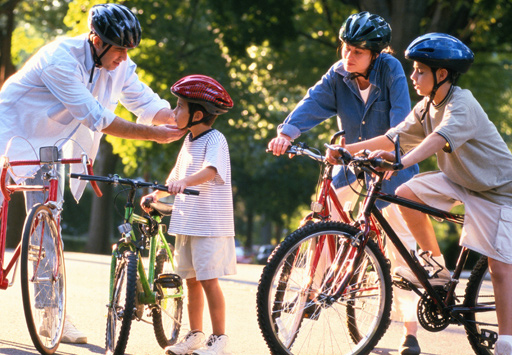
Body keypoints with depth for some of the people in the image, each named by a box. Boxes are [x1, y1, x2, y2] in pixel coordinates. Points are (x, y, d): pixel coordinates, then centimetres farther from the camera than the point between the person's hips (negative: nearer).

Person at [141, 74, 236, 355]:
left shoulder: (215, 139, -11)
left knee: (208, 279, -9)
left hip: (210, 224, -8)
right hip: (186, 222, 8)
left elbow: (210, 171, -29)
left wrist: (184, 182, -44)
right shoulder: (189, 141, 15)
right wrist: (156, 195, 18)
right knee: (191, 280, 13)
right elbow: (176, 175, 26)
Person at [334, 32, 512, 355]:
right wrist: (350, 148, -14)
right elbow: (395, 137, -3)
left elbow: (440, 138, -43)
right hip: (459, 180, 8)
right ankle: (438, 267, -1)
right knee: (406, 194, -15)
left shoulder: (462, 104, -26)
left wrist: (403, 161, -58)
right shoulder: (427, 108, 0)